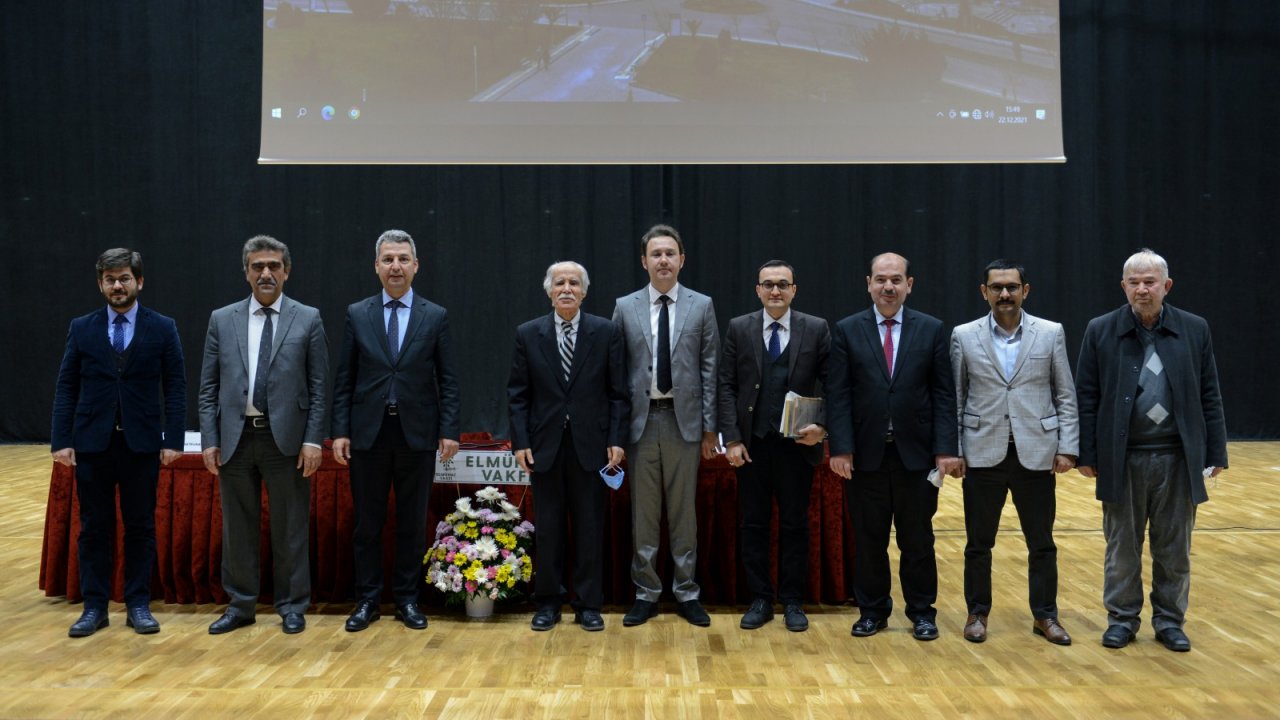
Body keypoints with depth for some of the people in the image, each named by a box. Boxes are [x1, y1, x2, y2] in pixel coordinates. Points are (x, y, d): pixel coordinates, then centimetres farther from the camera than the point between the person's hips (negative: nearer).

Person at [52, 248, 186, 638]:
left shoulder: (162, 328, 1)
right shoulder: (81, 328, 5)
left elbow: (175, 387, -1)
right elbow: (66, 387, 4)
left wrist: (173, 440, -7)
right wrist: (62, 440, -4)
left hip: (141, 442, -1)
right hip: (92, 442, 1)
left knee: (140, 526, 6)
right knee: (94, 527, 7)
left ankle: (138, 605, 16)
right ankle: (95, 606, 16)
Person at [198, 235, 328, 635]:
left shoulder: (308, 320, 2)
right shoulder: (222, 320, 8)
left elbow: (319, 387, 0)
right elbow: (208, 388, 7)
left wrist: (313, 439, -7)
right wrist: (210, 440, 0)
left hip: (286, 438, -2)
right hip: (235, 438, 2)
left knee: (290, 528, 6)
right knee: (237, 527, 10)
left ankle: (292, 607, 19)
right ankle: (240, 606, 24)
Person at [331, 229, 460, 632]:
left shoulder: (436, 316, 3)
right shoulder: (357, 314, 5)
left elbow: (447, 380, 2)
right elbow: (344, 380, 5)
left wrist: (449, 430, -6)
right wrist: (340, 431, -2)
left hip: (417, 433, 0)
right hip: (368, 432, 1)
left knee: (413, 522, 7)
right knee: (368, 522, 7)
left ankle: (407, 599, 18)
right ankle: (367, 600, 19)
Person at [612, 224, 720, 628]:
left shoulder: (702, 306, 4)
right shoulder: (625, 307, 5)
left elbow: (710, 368, 2)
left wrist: (710, 427, -1)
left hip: (684, 420, -1)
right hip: (641, 419, 1)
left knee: (684, 511, 6)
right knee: (643, 512, 6)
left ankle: (686, 593, 16)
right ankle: (646, 593, 17)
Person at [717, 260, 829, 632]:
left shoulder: (817, 329, 1)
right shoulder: (738, 328, 4)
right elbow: (726, 386, 1)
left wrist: (822, 427, -13)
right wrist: (732, 439, -6)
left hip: (797, 443, -1)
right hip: (752, 444, 1)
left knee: (795, 525, 8)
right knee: (752, 525, 7)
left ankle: (792, 602, 20)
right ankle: (760, 600, 19)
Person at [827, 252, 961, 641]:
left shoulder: (932, 329, 3)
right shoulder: (847, 330, 2)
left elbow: (944, 394, 1)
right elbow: (838, 395, -2)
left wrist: (946, 448, -6)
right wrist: (840, 448, -10)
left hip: (916, 452, 0)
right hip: (866, 452, 0)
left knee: (918, 538, 10)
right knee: (868, 539, 9)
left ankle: (922, 611, 24)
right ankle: (872, 610, 23)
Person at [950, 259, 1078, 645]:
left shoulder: (1051, 333, 2)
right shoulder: (964, 336, 1)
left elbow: (1066, 396, 4)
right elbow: (954, 399, 3)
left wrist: (1067, 448, -3)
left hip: (1035, 453, 0)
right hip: (983, 454, 0)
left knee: (1042, 543, 8)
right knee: (978, 543, 9)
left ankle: (1045, 615, 23)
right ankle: (977, 613, 24)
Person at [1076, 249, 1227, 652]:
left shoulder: (1195, 330, 2)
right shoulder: (1101, 331, -1)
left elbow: (1209, 397, 5)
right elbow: (1086, 398, 0)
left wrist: (1215, 453, 2)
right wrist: (1086, 454, -4)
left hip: (1178, 459, 1)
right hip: (1123, 459, -1)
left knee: (1174, 548, 10)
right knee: (1122, 546, 10)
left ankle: (1169, 620, 24)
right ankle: (1122, 618, 23)